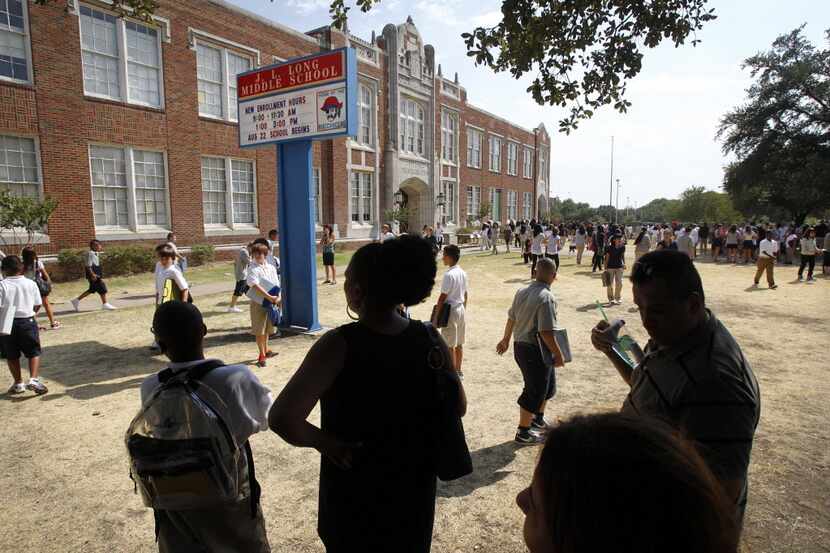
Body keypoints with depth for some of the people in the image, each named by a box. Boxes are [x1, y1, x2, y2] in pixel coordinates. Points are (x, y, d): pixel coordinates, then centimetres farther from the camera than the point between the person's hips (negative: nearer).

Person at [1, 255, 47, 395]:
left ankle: (18, 383, 22)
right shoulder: (31, 283, -1)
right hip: (27, 322, 1)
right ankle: (33, 379, -6)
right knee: (34, 352, 10)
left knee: (12, 355, 14)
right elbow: (37, 305, 3)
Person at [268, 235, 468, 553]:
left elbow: (282, 419, -32)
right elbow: (458, 407, 0)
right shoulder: (430, 339, -12)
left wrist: (323, 441, -15)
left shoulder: (340, 344, -25)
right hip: (414, 487, 4)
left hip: (355, 493, -3)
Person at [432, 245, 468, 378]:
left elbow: (443, 297, -18)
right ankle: (458, 371, 25)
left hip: (451, 310, -8)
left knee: (450, 345, 2)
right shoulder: (463, 273, 6)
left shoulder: (449, 274, -19)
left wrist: (436, 316, -13)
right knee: (459, 343, 15)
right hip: (461, 309, 8)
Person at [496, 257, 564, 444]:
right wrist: (559, 354, -15)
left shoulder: (522, 292, 2)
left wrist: (506, 340, 25)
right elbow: (546, 332, -26)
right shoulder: (547, 297, -23)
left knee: (547, 384, 26)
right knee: (535, 391, 8)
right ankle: (523, 432, 23)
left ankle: (538, 420, 44)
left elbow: (511, 318, 11)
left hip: (520, 346, 9)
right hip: (535, 351, -9)